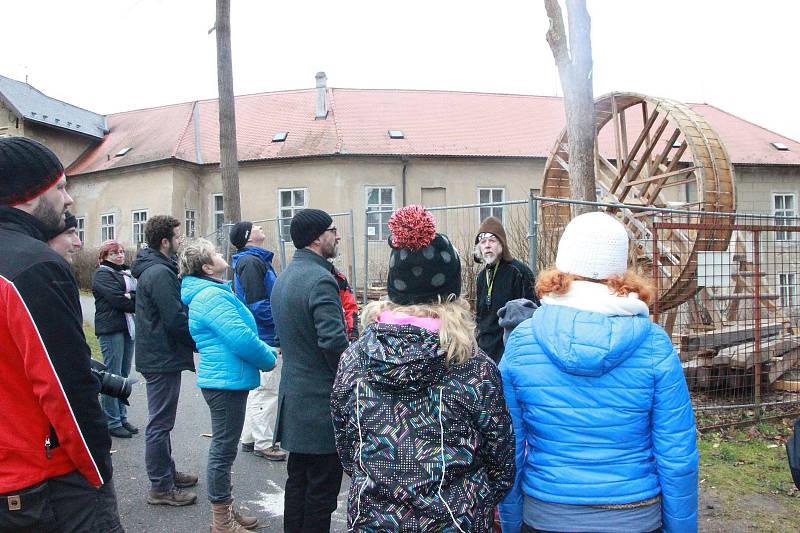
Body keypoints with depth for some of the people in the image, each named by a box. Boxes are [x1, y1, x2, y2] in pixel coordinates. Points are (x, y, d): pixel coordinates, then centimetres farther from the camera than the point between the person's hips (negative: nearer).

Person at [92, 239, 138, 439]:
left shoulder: (126, 272, 20)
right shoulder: (102, 274, -3)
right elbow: (116, 298, -15)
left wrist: (129, 297, -11)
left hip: (128, 327, 8)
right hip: (111, 329, -8)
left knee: (124, 375, 11)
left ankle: (122, 417, 19)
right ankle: (112, 422, 1)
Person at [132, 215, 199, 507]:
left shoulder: (150, 269, 12)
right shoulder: (160, 273, -20)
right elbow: (176, 320, -24)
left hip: (154, 354, 11)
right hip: (163, 357, -11)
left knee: (161, 420, 20)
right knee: (160, 422, 0)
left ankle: (167, 473, 33)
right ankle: (160, 487, 11)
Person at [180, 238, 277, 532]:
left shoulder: (213, 292, 15)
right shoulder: (212, 296, -19)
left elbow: (238, 334, 21)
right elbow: (242, 339, -24)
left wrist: (265, 349, 9)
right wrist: (270, 358, -9)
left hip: (224, 379, 11)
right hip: (227, 381, -11)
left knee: (223, 447, 19)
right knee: (224, 450, 0)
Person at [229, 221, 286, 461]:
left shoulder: (257, 259, 16)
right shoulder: (251, 262, -17)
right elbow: (257, 304, -23)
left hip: (260, 337, 11)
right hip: (265, 337, -11)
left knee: (258, 389, 19)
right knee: (268, 391, -1)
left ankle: (250, 438, 30)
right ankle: (263, 443, 10)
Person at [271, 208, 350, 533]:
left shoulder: (283, 278, 10)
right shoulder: (320, 279, -19)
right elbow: (335, 342, -26)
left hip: (293, 394, 9)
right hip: (321, 400, -9)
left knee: (297, 479, 19)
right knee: (322, 487, 4)